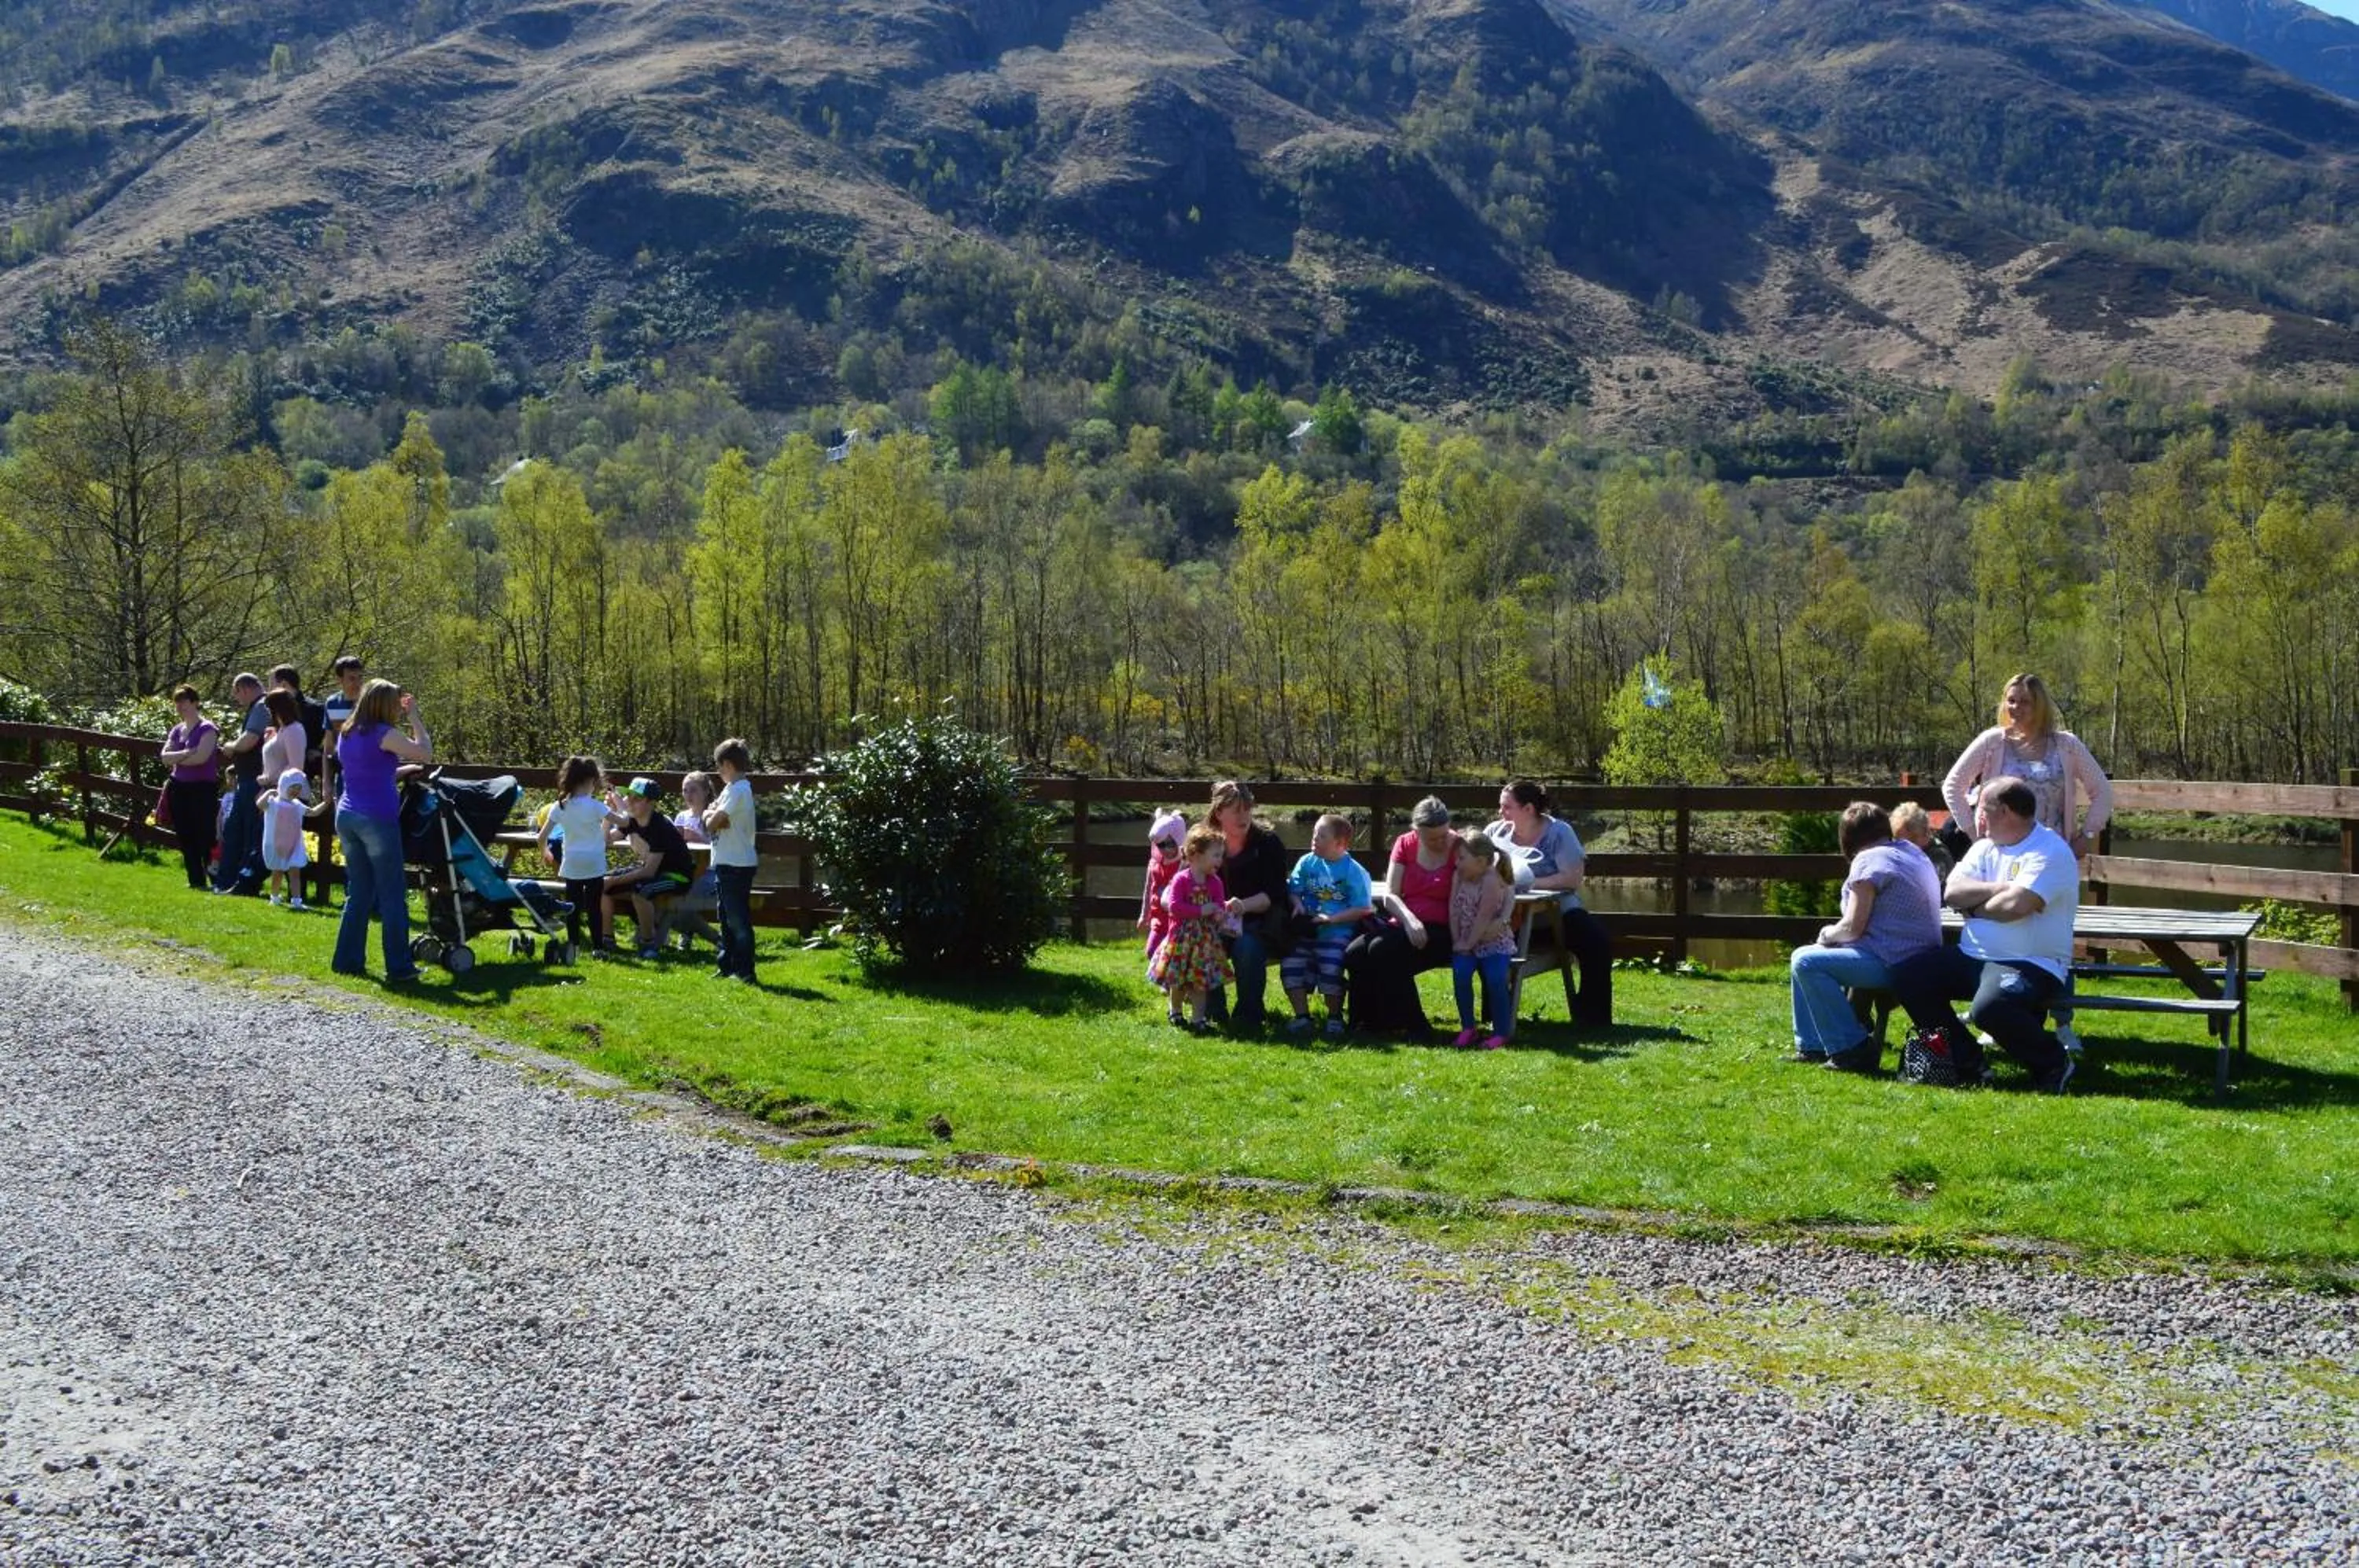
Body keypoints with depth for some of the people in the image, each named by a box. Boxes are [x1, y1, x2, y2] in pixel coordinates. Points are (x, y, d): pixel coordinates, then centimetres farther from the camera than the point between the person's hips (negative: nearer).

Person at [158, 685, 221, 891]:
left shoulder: (207, 729, -7)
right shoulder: (177, 730, 13)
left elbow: (201, 757, -18)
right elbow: (165, 757, 3)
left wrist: (176, 759, -4)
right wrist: (186, 753, -14)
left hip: (203, 789, -7)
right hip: (179, 788, 7)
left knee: (205, 837, -7)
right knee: (185, 837, 9)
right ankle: (195, 880, 16)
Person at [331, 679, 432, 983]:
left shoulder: (346, 733, 13)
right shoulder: (383, 734, -11)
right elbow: (425, 753, -8)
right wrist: (415, 718, 1)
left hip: (347, 816, 8)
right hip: (377, 818, -8)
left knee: (358, 892, 15)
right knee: (392, 895, -2)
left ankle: (348, 960, 15)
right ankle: (399, 967, -2)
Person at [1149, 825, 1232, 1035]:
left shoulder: (1215, 882, 2)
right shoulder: (1181, 879, -13)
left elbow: (1219, 906, 2)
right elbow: (1175, 906, -21)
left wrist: (1221, 913, -23)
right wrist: (1202, 910, -24)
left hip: (1206, 937, 3)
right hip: (1182, 936, -3)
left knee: (1201, 979, 3)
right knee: (1178, 979, 9)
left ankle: (1198, 1018, 9)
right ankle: (1175, 1012, 32)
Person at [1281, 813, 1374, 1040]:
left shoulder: (1353, 871, -5)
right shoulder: (1307, 863, 9)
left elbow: (1362, 909, -9)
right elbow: (1293, 889, 11)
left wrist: (1332, 919, -16)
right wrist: (1297, 903, -11)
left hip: (1337, 933, -5)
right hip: (1306, 931, 5)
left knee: (1330, 970, -24)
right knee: (1290, 965, -15)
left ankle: (1335, 1016, 1)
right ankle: (1302, 1016, -1)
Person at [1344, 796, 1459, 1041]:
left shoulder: (1459, 848, -4)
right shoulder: (1405, 844, 9)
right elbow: (1390, 894, 1)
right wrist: (1408, 919, -18)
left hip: (1440, 931, -5)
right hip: (1403, 926, 5)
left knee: (1383, 949, -30)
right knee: (1354, 953, -21)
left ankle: (1414, 1027, -21)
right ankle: (1369, 1020, -3)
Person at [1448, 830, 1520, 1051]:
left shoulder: (1491, 881, -18)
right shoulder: (1458, 877, 1)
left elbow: (1484, 918, -19)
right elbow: (1454, 911, 0)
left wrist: (1469, 943, -16)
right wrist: (1457, 942, -6)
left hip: (1494, 943, -5)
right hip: (1465, 944, 5)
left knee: (1495, 979, -24)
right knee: (1460, 974, -21)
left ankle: (1500, 1034, -11)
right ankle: (1468, 1028, -9)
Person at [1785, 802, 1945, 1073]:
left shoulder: (1869, 860, -12)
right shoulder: (1911, 851, 17)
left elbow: (1853, 927, -17)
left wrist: (1828, 934, 4)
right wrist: (1833, 935, 18)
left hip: (1894, 965, -10)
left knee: (1805, 962, -18)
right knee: (1803, 956, 15)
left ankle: (1852, 1049, -13)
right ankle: (1811, 1048, 16)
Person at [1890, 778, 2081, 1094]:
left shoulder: (2051, 852, -10)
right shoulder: (1985, 848, 15)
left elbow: (2015, 906, -24)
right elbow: (1952, 893, 0)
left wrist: (1976, 906, -5)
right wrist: (1999, 889, -13)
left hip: (2031, 964, -8)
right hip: (1972, 958, 8)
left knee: (1989, 1006, -37)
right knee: (1906, 976, -8)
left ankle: (2052, 1064, -8)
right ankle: (1965, 1060, 4)